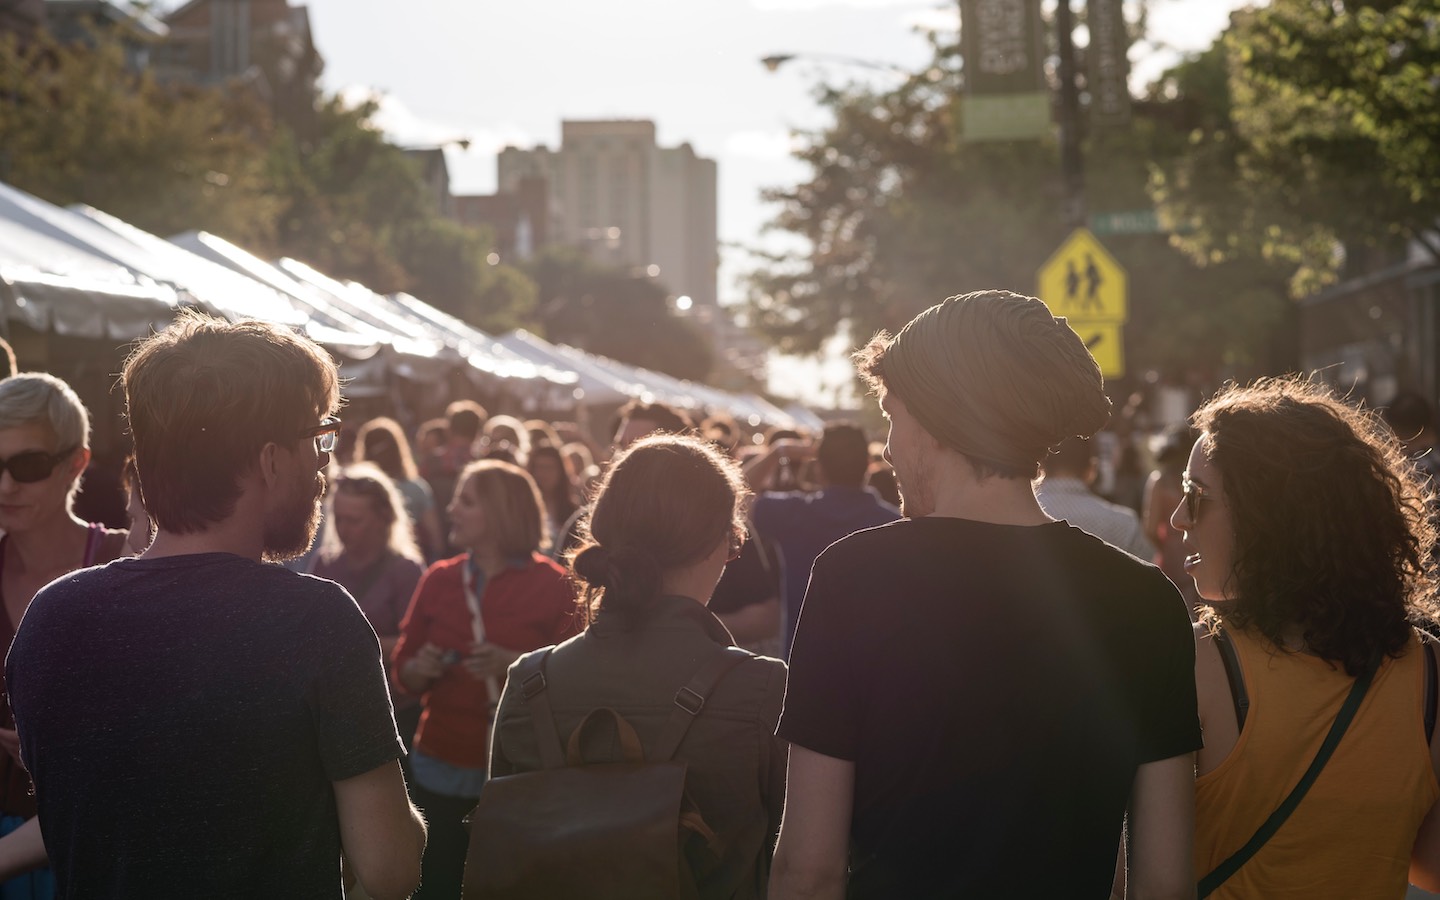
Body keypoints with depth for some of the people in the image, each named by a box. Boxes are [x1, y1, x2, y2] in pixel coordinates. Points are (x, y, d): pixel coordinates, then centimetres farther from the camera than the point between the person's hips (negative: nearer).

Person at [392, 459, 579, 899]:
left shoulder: (552, 584, -4)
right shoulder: (439, 580, 7)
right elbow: (404, 674, 12)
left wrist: (515, 665, -22)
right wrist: (419, 670, -10)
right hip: (442, 771, 3)